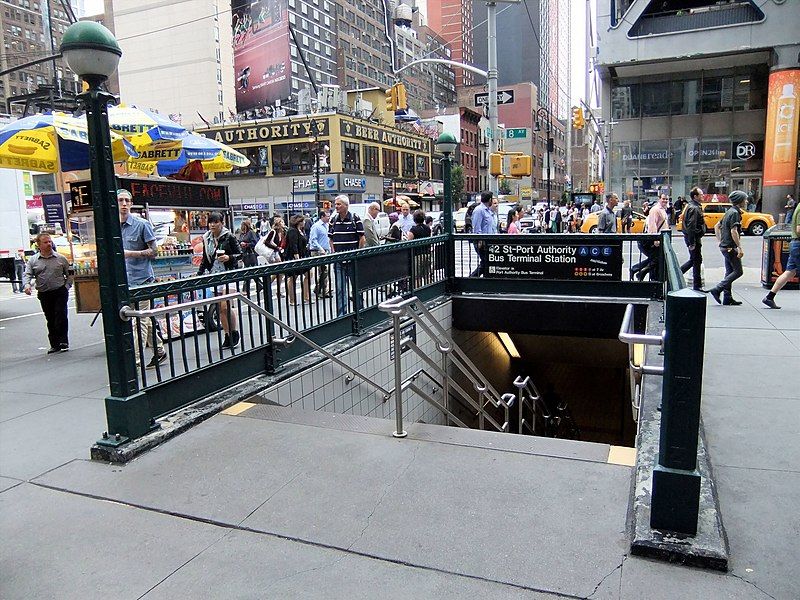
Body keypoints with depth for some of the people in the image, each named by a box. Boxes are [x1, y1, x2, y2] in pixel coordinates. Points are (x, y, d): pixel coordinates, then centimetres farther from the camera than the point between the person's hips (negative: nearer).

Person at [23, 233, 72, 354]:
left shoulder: (60, 258, 4)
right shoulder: (33, 260, 5)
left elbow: (69, 274, 11)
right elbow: (27, 274, -1)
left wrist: (67, 286, -2)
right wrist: (27, 285, -20)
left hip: (60, 292, -2)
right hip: (44, 294, 2)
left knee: (61, 317, -11)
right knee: (50, 320, 7)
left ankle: (63, 342, -3)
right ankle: (55, 344, 15)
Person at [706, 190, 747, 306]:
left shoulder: (730, 212, 15)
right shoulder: (735, 213, -14)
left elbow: (717, 226, 22)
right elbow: (733, 231, -22)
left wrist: (721, 241, 19)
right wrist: (740, 247, -22)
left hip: (725, 246, 10)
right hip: (730, 247, -10)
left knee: (730, 272, 10)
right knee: (738, 271, -6)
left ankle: (727, 298, 11)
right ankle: (717, 289, -11)